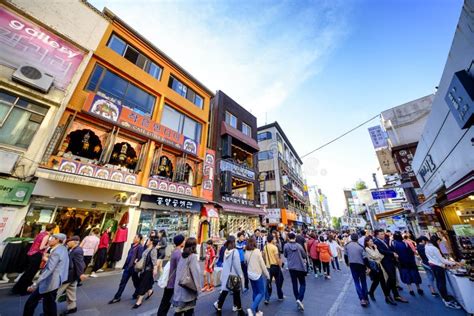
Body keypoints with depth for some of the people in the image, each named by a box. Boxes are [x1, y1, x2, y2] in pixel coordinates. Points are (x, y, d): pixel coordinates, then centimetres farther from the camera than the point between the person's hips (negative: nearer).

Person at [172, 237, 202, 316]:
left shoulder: (182, 255, 1)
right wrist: (197, 287, -7)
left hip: (179, 287, 6)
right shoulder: (193, 256, -18)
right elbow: (196, 272, -18)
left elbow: (178, 271, 5)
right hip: (189, 288, -6)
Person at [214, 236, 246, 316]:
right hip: (234, 274, -5)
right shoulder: (235, 251, -20)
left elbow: (225, 263, 8)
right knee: (236, 292, 11)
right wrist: (240, 275, -7)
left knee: (225, 290, 16)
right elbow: (237, 265, -17)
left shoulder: (226, 251, -1)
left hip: (226, 274, 6)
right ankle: (238, 308, 25)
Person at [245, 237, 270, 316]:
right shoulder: (257, 251, -19)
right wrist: (267, 274, -3)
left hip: (250, 274, 6)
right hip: (258, 274, -6)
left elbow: (246, 262, 6)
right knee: (261, 293, 7)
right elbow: (262, 264, -13)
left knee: (255, 292, 19)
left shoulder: (246, 252, -3)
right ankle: (252, 309, -6)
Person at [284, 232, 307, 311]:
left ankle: (298, 300, 21)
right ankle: (299, 299, -5)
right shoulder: (299, 245, -10)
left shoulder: (286, 246, -9)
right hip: (300, 267, -1)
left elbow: (285, 255, 3)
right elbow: (304, 256, 2)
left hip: (291, 267, 1)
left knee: (294, 284, 15)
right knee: (303, 284, 12)